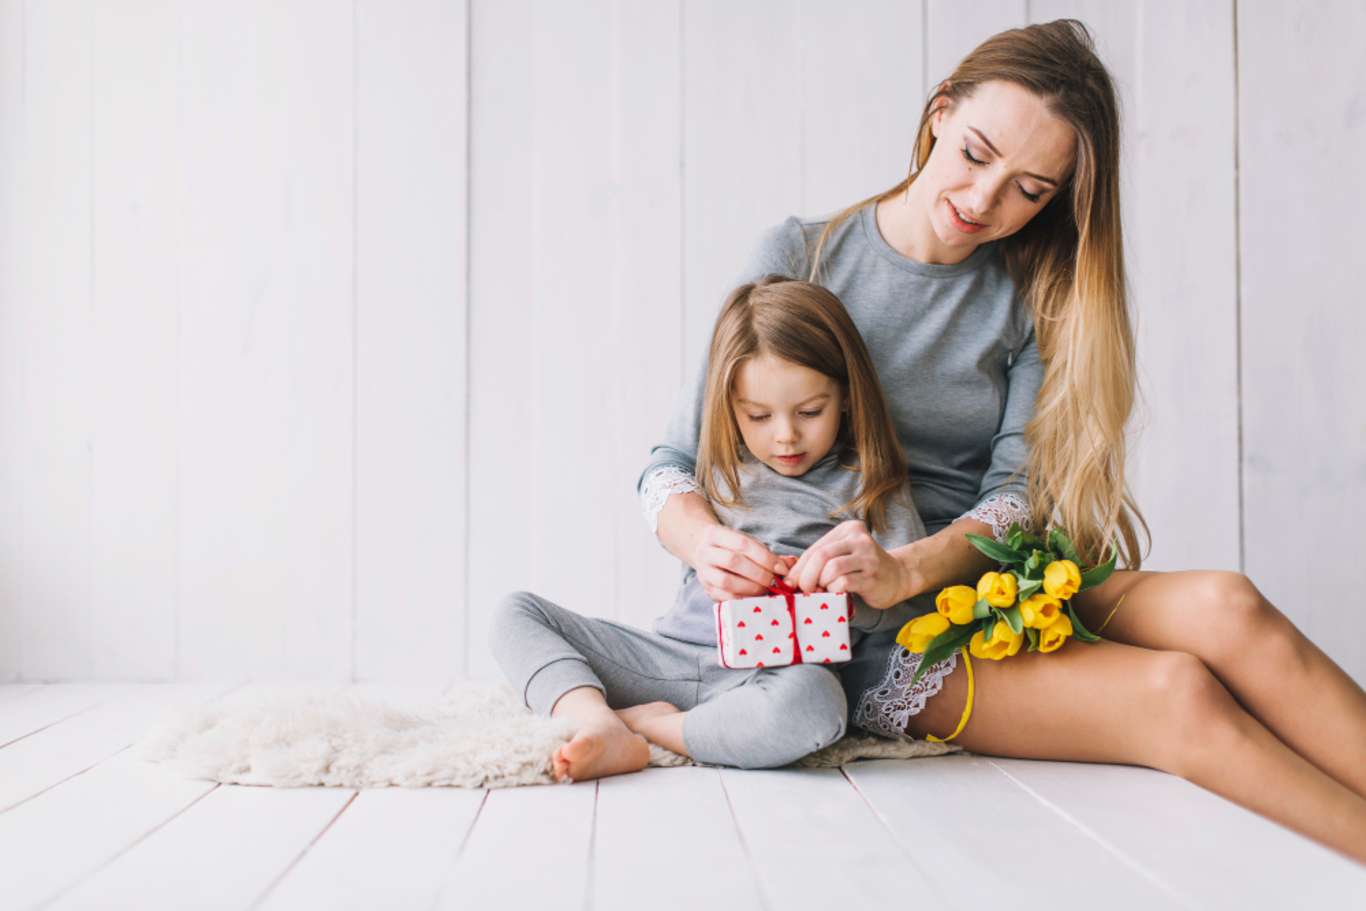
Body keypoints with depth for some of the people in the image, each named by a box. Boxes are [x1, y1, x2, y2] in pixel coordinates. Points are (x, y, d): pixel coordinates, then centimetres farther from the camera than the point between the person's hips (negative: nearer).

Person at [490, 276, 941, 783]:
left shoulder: (868, 487, 3)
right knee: (517, 612, -4)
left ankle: (645, 722, -20)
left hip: (775, 671, -4)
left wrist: (851, 601, -20)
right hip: (671, 654, 5)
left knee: (811, 703, -43)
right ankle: (601, 727, -31)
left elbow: (916, 602, -1)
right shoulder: (724, 471, 15)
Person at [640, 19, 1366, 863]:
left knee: (1223, 605, -27)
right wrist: (708, 543, -25)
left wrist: (908, 566, -25)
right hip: (876, 639, -3)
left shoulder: (1031, 296, 6)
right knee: (1177, 693, -26)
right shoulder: (798, 261, -1)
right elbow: (674, 465, -2)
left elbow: (1019, 492, -4)